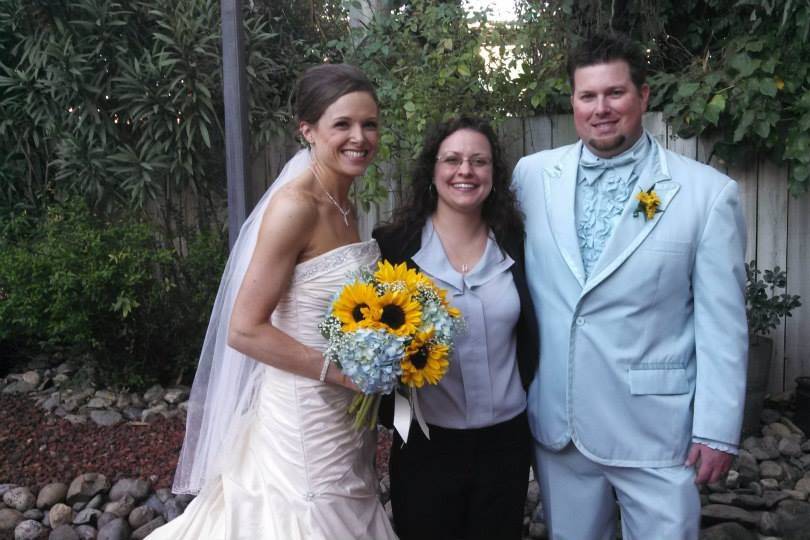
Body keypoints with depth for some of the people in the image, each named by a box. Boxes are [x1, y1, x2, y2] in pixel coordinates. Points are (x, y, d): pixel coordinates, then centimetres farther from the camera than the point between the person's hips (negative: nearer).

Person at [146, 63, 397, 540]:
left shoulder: (345, 205, 5)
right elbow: (244, 330, -22)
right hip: (304, 415, -8)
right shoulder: (295, 206, -20)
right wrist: (342, 372, -21)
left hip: (347, 414, 8)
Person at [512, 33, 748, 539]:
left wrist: (717, 430, -5)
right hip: (554, 421, 3)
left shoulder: (708, 192, -9)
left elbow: (722, 323, -6)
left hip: (655, 429, -2)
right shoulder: (532, 174, 0)